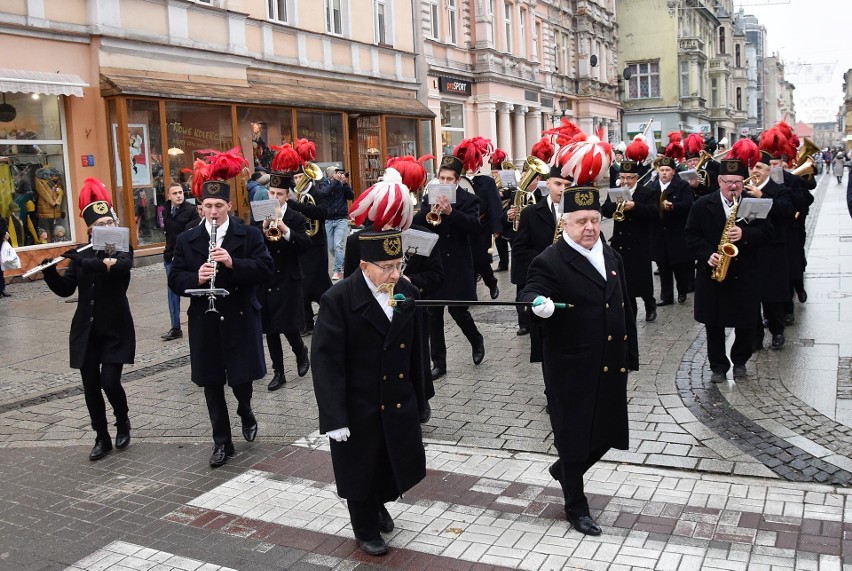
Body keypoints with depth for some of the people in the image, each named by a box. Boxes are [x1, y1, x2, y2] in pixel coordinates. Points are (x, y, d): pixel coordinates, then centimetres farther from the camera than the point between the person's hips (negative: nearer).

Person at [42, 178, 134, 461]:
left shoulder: (123, 251, -5)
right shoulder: (83, 254, 6)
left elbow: (116, 266, -29)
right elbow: (64, 289, 1)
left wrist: (78, 258, -33)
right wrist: (48, 267, -15)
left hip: (116, 330, -4)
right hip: (86, 331, 4)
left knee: (109, 382, -11)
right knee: (90, 387, 5)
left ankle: (123, 422, 19)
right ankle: (102, 437, 22)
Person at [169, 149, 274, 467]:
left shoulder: (249, 235, -2)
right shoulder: (186, 241, 4)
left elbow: (266, 270, -11)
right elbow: (175, 280, 3)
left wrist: (233, 263, -24)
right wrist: (196, 278, -18)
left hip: (240, 318, -2)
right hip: (204, 321, 2)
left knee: (241, 377, 4)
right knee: (212, 383, 7)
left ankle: (245, 413, 39)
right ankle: (222, 441, 19)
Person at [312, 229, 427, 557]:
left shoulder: (408, 293, -3)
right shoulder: (338, 300, -19)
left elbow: (415, 353, 5)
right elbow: (326, 362, -20)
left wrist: (418, 399, 10)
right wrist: (334, 418, -22)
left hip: (400, 403, 5)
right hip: (358, 408, -4)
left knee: (399, 464, 17)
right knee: (361, 471, 13)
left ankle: (379, 504, 50)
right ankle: (366, 528, 40)